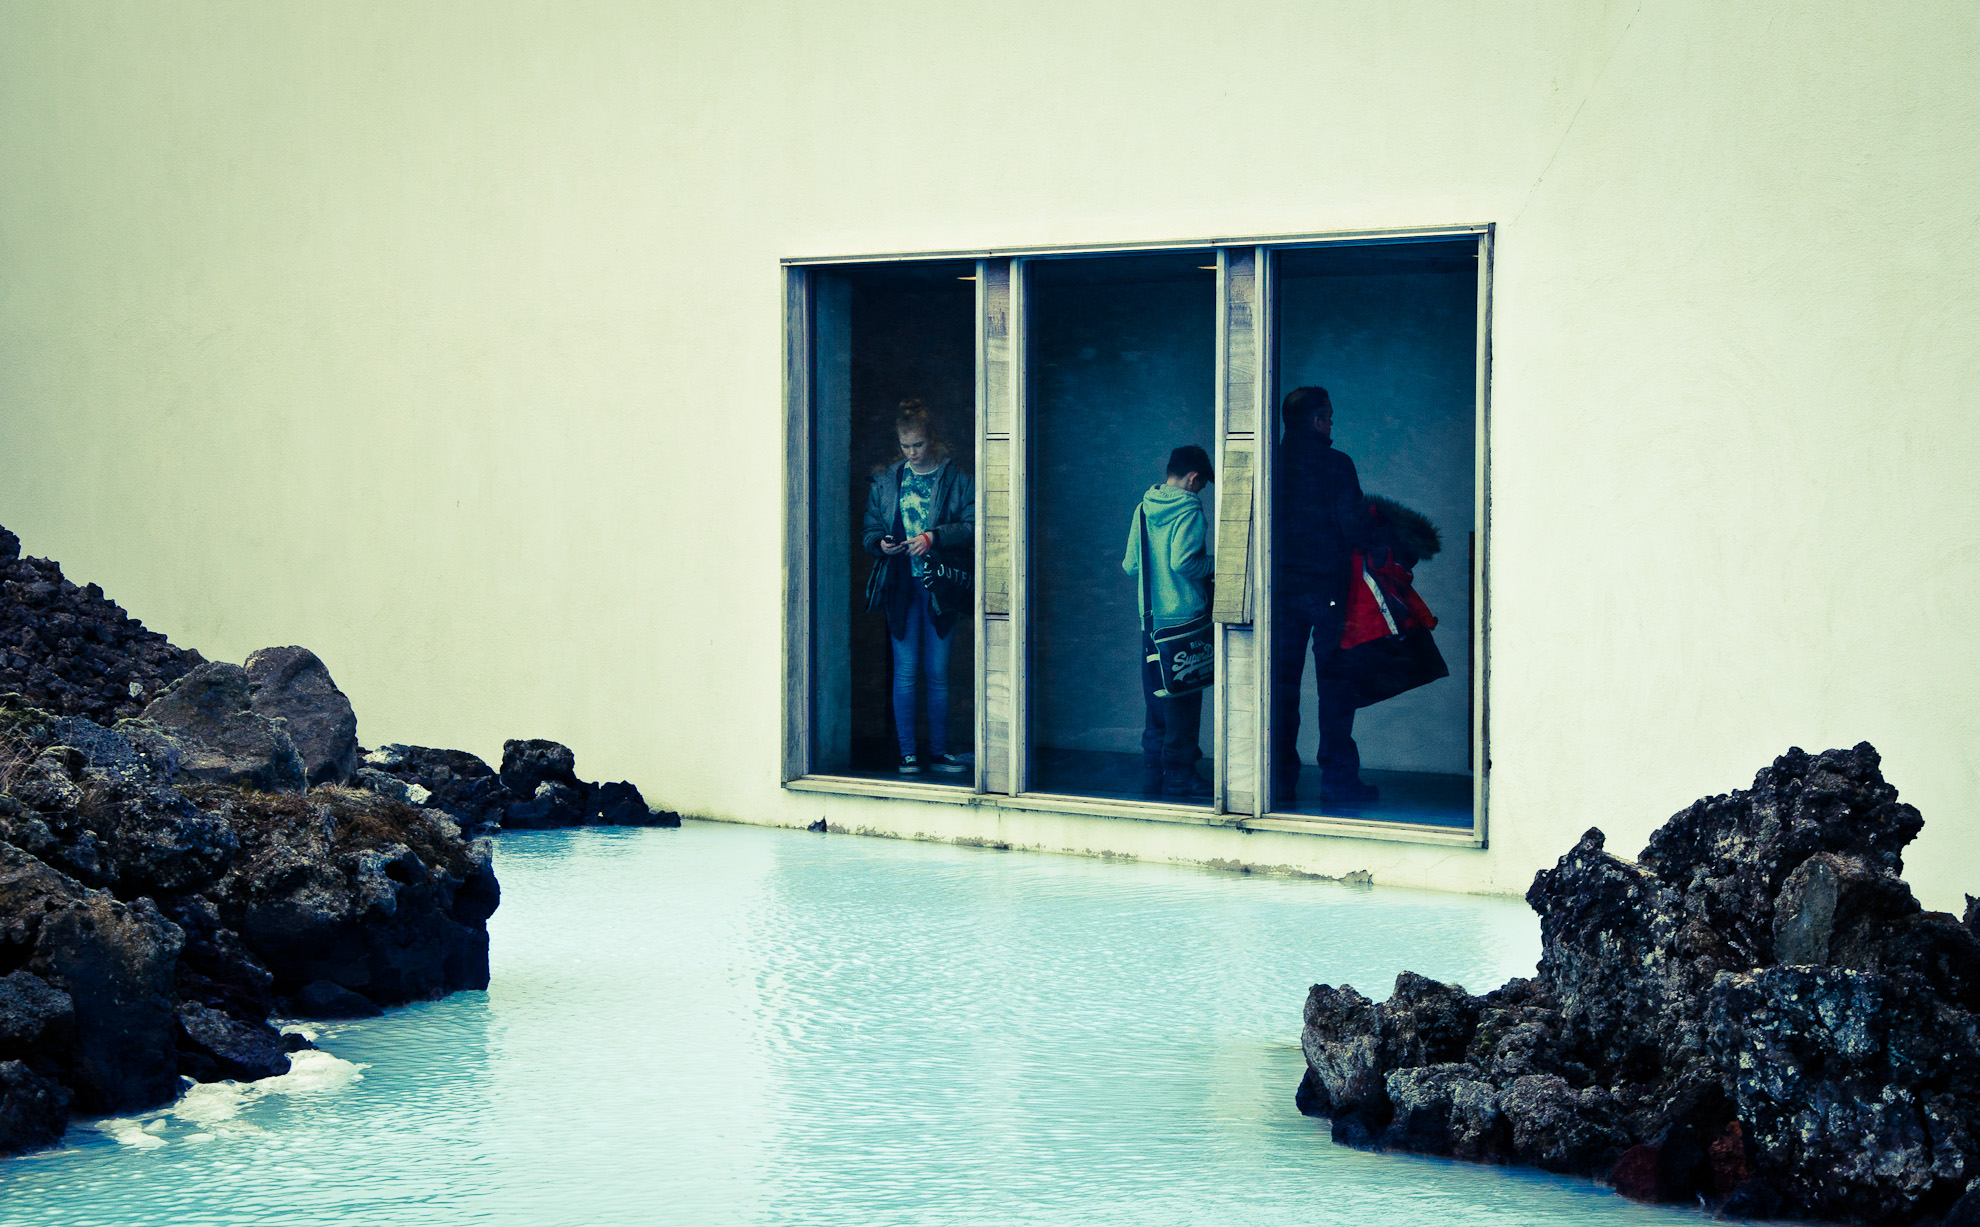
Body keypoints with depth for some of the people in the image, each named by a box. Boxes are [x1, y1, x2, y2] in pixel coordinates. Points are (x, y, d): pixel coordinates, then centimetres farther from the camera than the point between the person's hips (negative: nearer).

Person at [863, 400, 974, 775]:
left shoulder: (956, 480, 2)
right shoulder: (886, 481, 9)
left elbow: (972, 527, -6)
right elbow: (870, 530, 13)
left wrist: (933, 538, -17)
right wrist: (881, 545, -9)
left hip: (941, 586, -1)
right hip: (900, 585, 1)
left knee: (937, 673, 4)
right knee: (906, 672, -2)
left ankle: (938, 750, 13)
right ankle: (907, 753, 4)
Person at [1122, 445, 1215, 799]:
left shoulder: (1144, 509, 9)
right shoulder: (1189, 510, -11)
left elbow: (1131, 565, 9)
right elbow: (1182, 561, -21)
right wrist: (1213, 565, -5)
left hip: (1151, 619, 7)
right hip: (1185, 617, -7)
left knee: (1156, 701, 13)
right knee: (1183, 700, -1)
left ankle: (1152, 773, 16)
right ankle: (1179, 774, 1)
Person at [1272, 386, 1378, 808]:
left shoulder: (1270, 467, 4)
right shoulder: (1335, 465, -9)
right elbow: (1353, 527, -13)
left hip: (1280, 591, 4)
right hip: (1327, 589, -4)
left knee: (1281, 687, 8)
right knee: (1335, 688, 2)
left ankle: (1280, 780, 8)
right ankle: (1338, 779, 2)